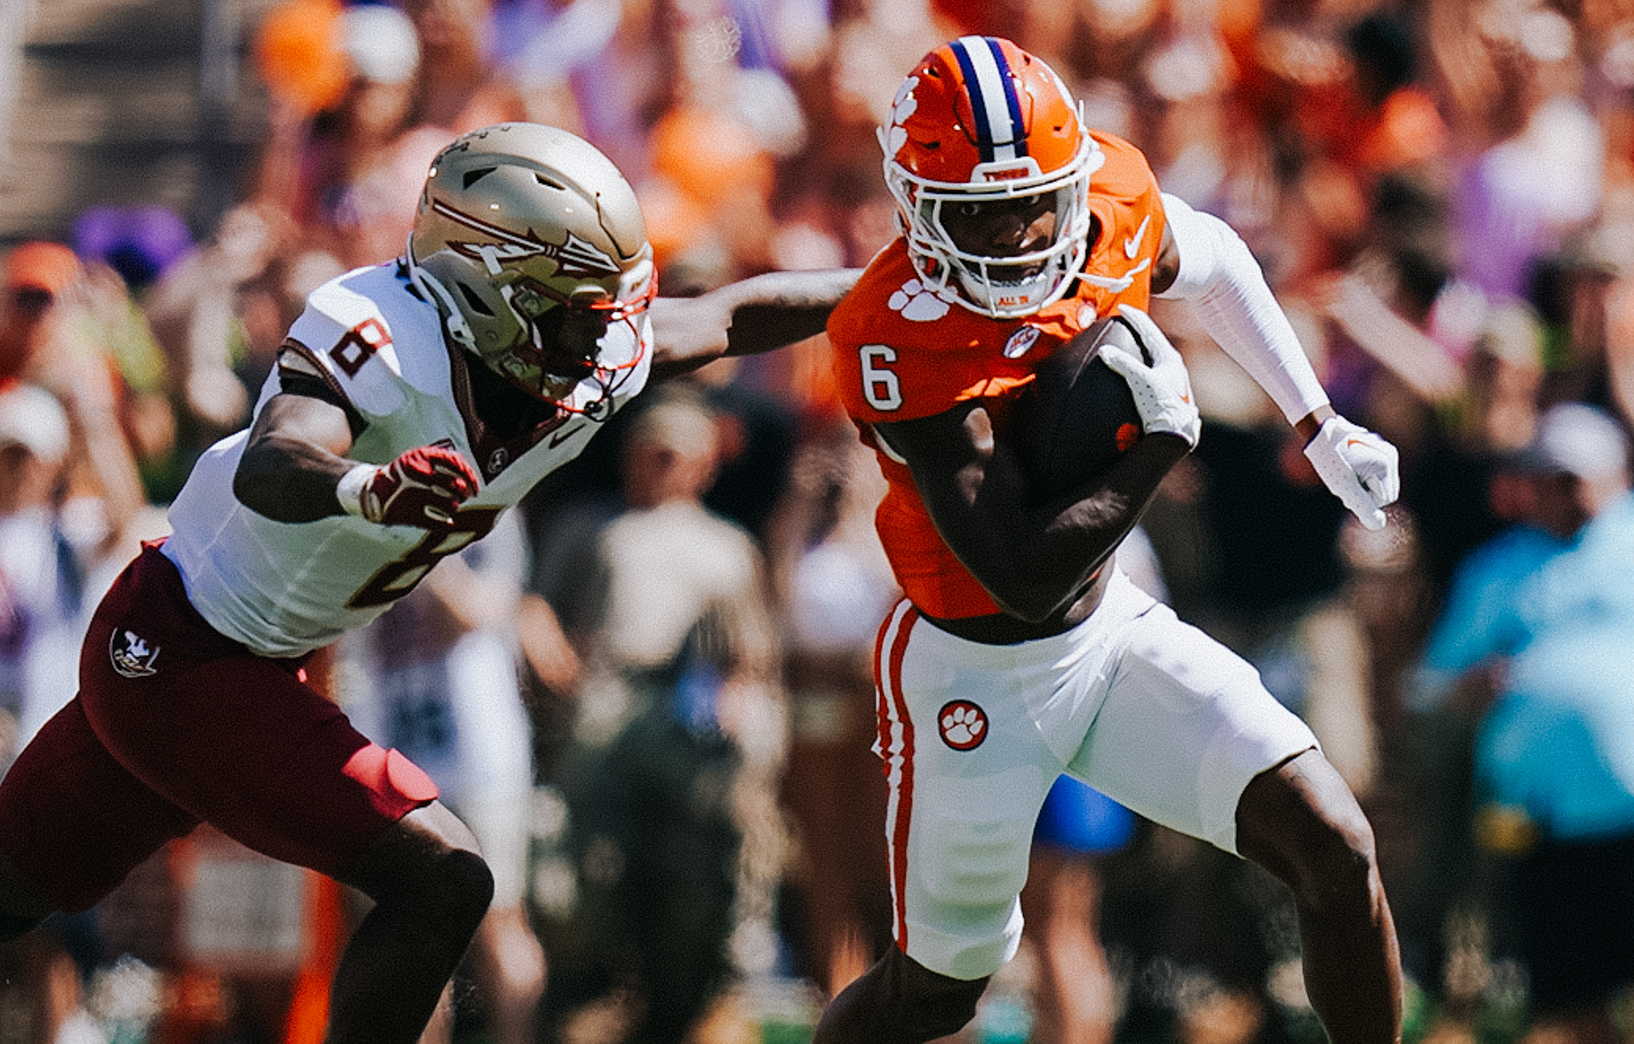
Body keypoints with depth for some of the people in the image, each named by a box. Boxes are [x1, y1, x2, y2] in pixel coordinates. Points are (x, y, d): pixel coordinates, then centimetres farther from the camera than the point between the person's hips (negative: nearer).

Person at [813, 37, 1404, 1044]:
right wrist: (1164, 438, -26)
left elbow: (1215, 261, 15)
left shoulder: (1114, 213, -12)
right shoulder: (909, 342, -31)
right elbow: (1028, 578, -33)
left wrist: (1322, 428, 14)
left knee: (1337, 852, -9)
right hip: (978, 676, -5)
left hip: (1113, 628, 5)